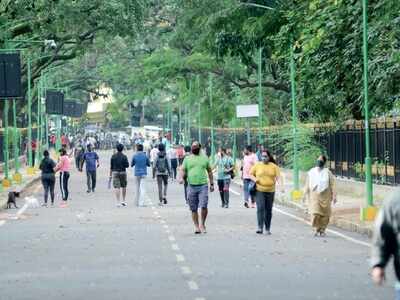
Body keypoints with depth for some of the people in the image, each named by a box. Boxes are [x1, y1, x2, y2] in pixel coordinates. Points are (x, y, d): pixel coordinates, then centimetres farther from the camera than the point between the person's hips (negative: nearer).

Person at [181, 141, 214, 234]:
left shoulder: (204, 158, 11)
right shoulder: (187, 159, 10)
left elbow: (209, 171, 15)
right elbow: (183, 171, 10)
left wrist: (212, 184, 11)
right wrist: (183, 177, -12)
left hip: (203, 186, -1)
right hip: (192, 186, 1)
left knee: (204, 206, -13)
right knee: (194, 209, 4)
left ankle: (202, 224, 5)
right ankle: (196, 226, 13)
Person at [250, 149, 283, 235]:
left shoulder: (274, 166, 4)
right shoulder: (257, 165, 5)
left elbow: (278, 177, -2)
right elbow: (250, 174, 14)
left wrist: (281, 186, -18)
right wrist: (254, 179, -7)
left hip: (270, 191, 1)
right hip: (259, 190, -1)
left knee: (268, 210, 7)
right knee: (260, 208, -14)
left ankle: (267, 229, 17)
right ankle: (260, 228, -18)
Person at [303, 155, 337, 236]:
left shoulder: (328, 173, 3)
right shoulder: (311, 172, 9)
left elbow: (332, 185, 1)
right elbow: (307, 184, 13)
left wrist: (334, 196, -6)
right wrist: (305, 195, 8)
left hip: (325, 196, -1)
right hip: (314, 195, 1)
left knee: (325, 214, 0)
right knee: (315, 213, -11)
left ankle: (322, 230, 14)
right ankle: (317, 229, 5)